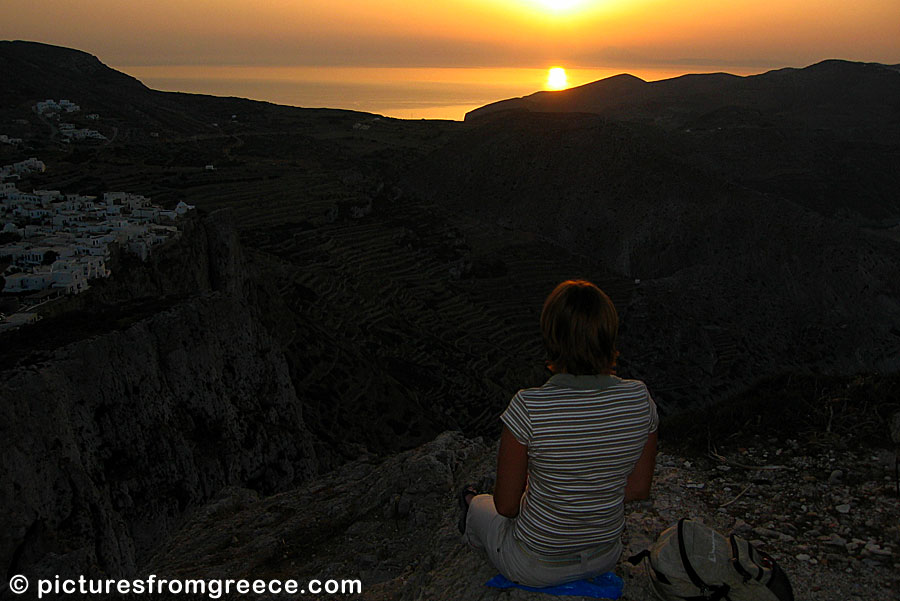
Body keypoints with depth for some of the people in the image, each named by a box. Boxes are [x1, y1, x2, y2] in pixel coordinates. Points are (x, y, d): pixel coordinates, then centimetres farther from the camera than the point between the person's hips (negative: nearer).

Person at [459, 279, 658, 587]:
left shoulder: (528, 406, -31)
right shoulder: (638, 398, -18)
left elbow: (506, 505, -19)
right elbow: (640, 488, -4)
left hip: (536, 568, -4)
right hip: (605, 558, 4)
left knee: (478, 505, 29)